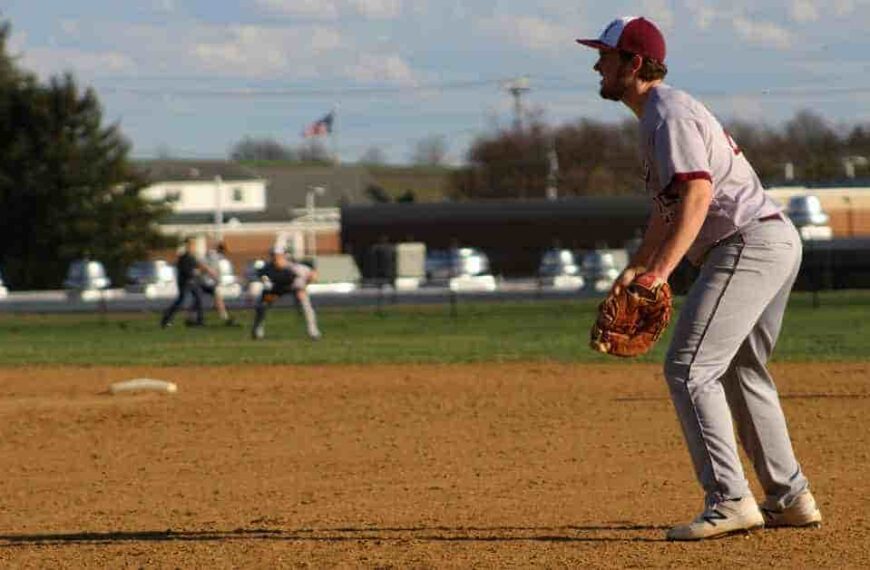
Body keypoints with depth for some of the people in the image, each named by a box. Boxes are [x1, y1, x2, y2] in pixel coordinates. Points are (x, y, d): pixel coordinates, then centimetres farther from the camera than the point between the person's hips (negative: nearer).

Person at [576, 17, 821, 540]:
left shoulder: (670, 115, -12)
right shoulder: (661, 115, 21)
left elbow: (697, 193, -26)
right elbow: (668, 206, 30)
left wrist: (660, 272, -34)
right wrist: (636, 268, 23)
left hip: (749, 246, -11)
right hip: (778, 243, 11)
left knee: (690, 370, -15)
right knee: (741, 372, 21)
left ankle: (729, 502, -21)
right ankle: (791, 499, 25)